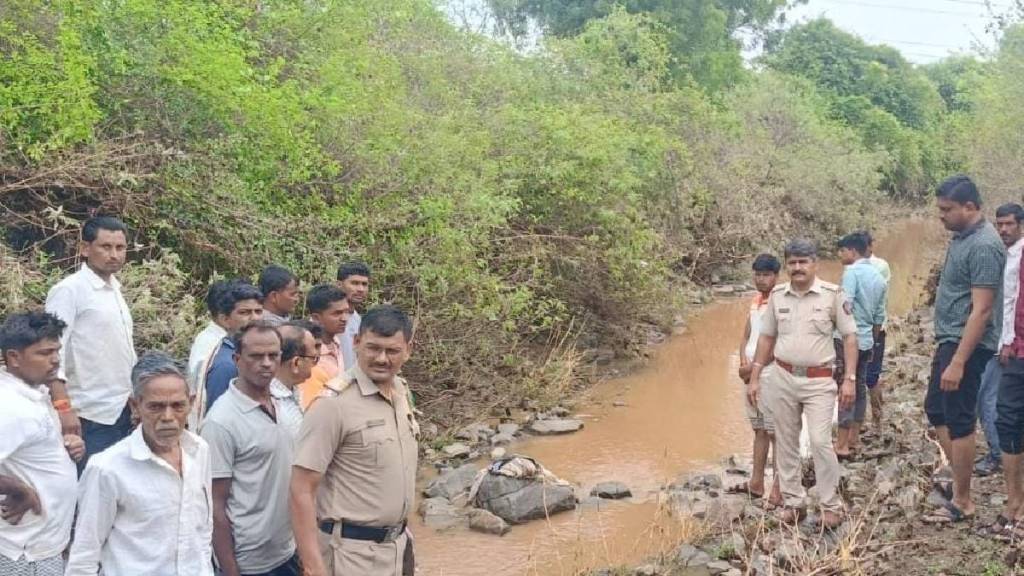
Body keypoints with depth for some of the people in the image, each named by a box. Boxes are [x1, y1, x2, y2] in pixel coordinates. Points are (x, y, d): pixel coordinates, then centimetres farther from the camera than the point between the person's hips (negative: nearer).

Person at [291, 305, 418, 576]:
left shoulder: (402, 391, 3)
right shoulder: (334, 403, -19)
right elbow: (301, 490, -19)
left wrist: (400, 533, 15)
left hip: (399, 544, 7)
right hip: (353, 552, -7)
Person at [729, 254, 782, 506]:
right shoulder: (755, 301, 12)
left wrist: (753, 366, -13)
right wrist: (743, 361, -3)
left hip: (771, 374, -8)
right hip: (752, 373, 8)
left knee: (776, 432, -2)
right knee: (759, 429, 15)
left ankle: (779, 489, 3)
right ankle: (756, 482, 24)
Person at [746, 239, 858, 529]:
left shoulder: (833, 294, -7)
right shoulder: (777, 295, 3)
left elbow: (849, 336, -4)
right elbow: (766, 337, 11)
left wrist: (850, 379, -10)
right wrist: (754, 377, 8)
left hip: (819, 381, -4)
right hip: (783, 378, 4)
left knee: (820, 442, -10)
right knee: (786, 443, 9)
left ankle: (832, 505, 6)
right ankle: (793, 502, 22)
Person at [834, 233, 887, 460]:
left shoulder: (852, 272, -10)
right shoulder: (878, 277, 13)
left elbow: (845, 306, -22)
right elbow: (880, 317, 17)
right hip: (866, 340, 8)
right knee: (859, 388, 14)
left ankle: (843, 445, -4)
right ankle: (854, 438, 22)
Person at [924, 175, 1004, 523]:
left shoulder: (983, 246, -20)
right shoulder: (961, 236, 9)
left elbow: (982, 310, -23)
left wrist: (958, 362, -25)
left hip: (966, 345, -10)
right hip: (949, 340, 10)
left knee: (959, 420, -2)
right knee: (935, 409, 17)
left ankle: (962, 502, 9)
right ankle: (958, 477, 29)